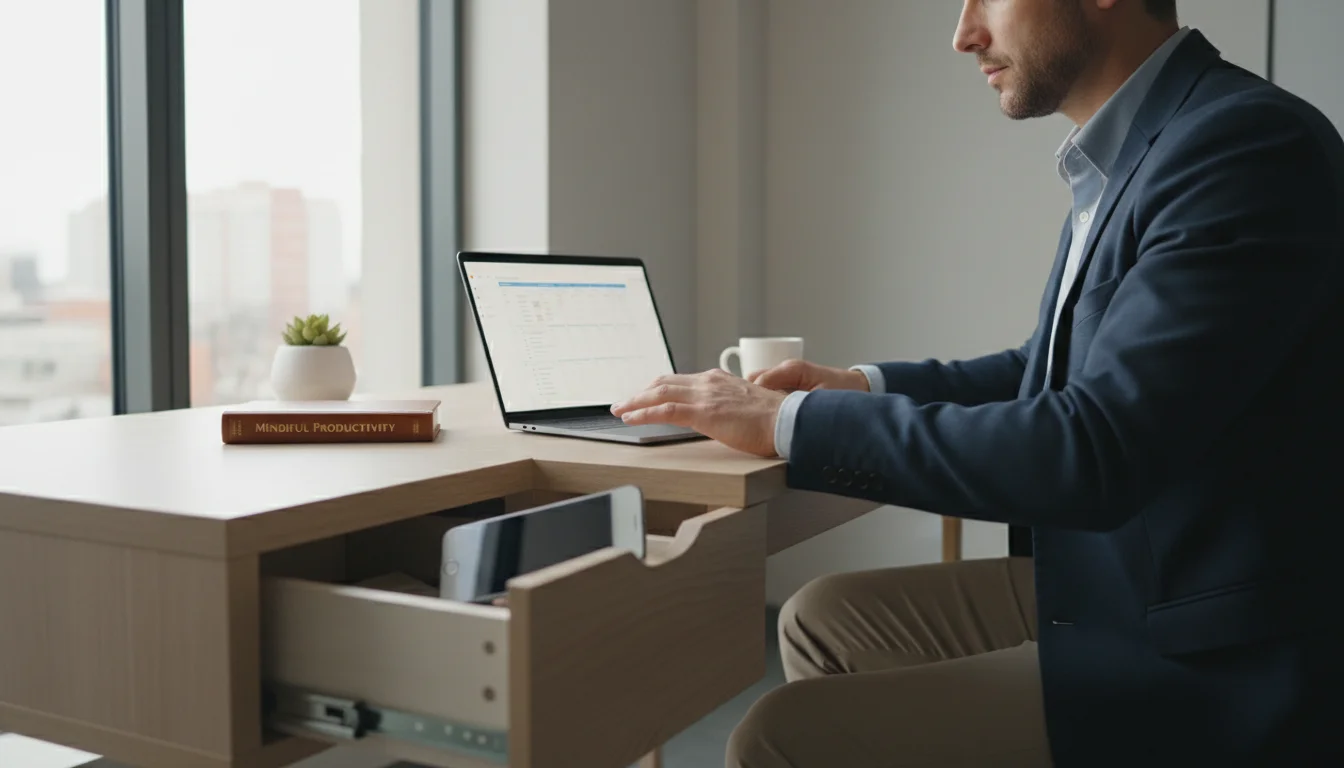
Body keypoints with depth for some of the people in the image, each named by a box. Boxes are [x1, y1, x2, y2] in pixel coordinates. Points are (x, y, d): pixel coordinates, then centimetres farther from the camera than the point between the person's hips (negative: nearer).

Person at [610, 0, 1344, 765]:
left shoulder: (1247, 142, -20)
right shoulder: (1135, 152, 8)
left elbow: (1093, 450, -29)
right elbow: (1058, 373, 22)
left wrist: (788, 421, -21)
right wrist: (864, 386, 9)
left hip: (1208, 659, -9)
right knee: (823, 623, 13)